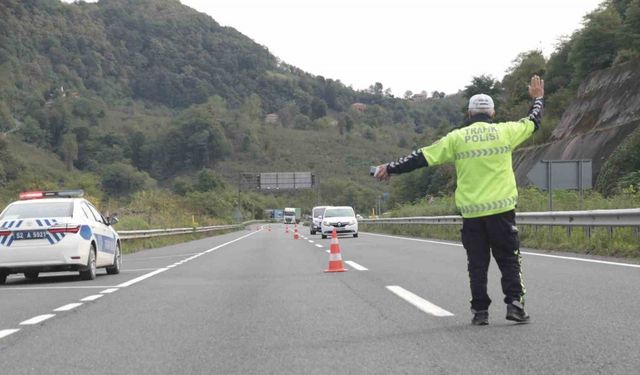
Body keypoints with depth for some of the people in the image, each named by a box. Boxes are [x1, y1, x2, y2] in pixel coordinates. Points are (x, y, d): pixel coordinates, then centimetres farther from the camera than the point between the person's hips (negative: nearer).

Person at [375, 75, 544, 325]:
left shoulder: (457, 138, 2)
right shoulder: (504, 132, 2)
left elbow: (423, 157, 3)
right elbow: (533, 122, 20)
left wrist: (391, 169, 12)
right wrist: (538, 99, 40)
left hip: (471, 213, 1)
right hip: (501, 209, -1)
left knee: (477, 263, 9)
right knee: (509, 259, 7)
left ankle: (480, 311, 9)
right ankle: (514, 303, -3)